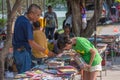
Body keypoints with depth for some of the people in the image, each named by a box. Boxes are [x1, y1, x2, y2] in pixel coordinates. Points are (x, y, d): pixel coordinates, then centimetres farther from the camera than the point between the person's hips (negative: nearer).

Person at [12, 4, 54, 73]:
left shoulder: (20, 18, 7)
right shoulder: (27, 23, -21)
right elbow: (31, 43, -25)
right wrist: (46, 51, -24)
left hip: (17, 51, 9)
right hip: (24, 52, -9)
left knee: (20, 73, 15)